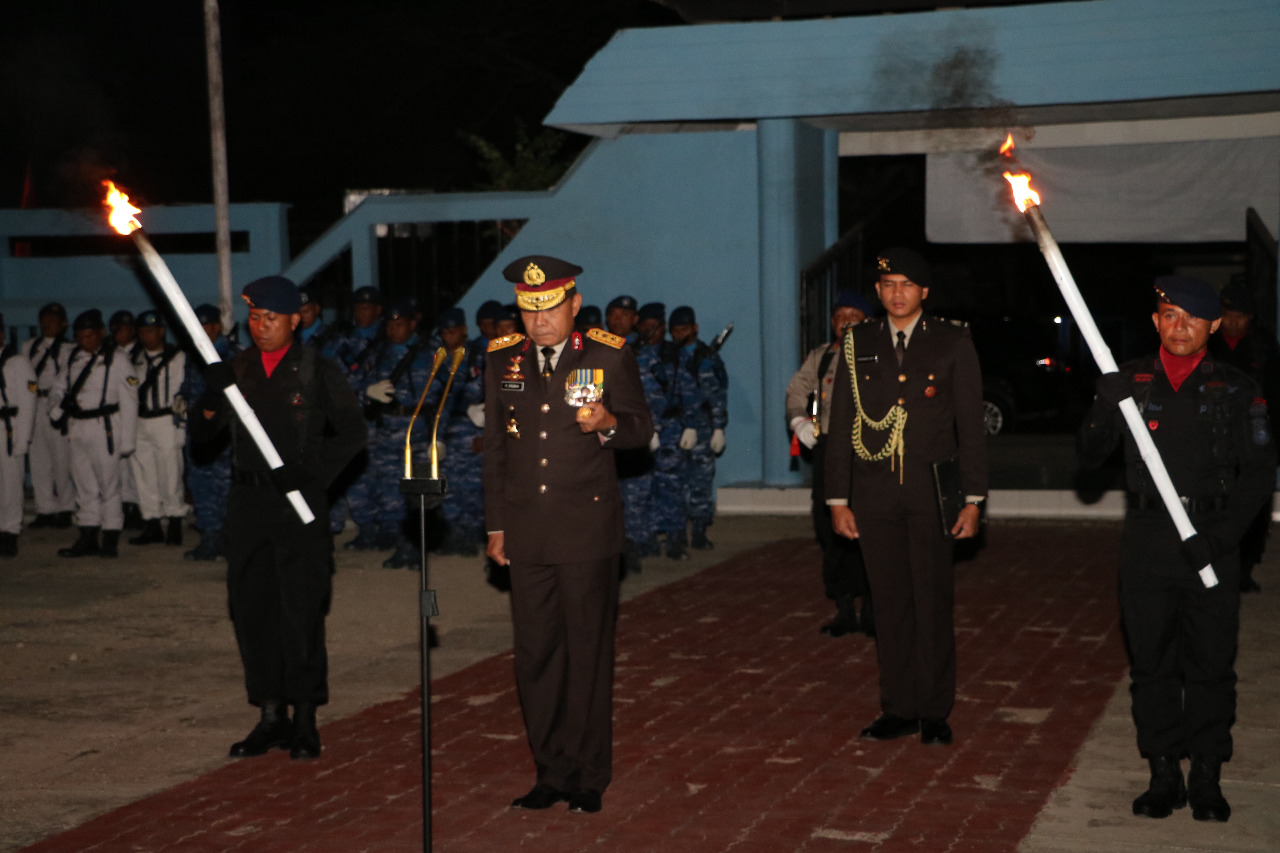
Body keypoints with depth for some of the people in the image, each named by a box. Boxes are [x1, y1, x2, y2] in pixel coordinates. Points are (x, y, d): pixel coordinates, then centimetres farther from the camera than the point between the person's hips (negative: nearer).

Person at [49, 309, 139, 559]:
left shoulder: (115, 358, -3)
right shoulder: (73, 359, 14)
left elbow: (128, 400, -5)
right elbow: (59, 386, 22)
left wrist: (126, 440, -9)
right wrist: (58, 403, -4)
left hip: (104, 428, -6)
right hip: (78, 428, 6)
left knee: (108, 482, -3)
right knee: (84, 483, 11)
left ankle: (111, 539, 5)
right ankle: (88, 538, 18)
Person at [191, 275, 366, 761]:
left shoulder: (317, 373, 1)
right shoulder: (235, 371, 12)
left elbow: (353, 432, 0)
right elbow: (201, 433, 8)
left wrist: (313, 474, -12)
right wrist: (211, 399, -13)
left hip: (299, 503, -4)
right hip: (247, 502, 4)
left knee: (302, 610, -4)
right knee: (252, 608, 6)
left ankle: (305, 719, 5)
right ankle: (271, 716, 16)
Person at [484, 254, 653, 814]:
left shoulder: (609, 356, -2)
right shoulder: (503, 359, 8)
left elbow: (641, 429, 4)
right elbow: (495, 447, 14)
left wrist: (608, 423, -19)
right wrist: (496, 526, 12)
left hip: (587, 529, -3)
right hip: (527, 532, 3)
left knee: (588, 653, 3)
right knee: (535, 656, 7)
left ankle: (589, 777, 14)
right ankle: (552, 772, 19)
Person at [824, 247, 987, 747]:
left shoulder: (953, 343, 3)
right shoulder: (857, 345, 8)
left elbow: (970, 424, 2)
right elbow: (841, 425, 9)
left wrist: (973, 500, -3)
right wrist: (838, 499, 4)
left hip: (931, 492, -2)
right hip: (875, 494, 2)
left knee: (933, 602, 1)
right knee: (890, 603, 6)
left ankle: (935, 711, 11)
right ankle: (899, 709, 14)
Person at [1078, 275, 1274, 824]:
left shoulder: (1236, 390, 3)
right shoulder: (1129, 383, 8)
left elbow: (1259, 473, 1)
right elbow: (1091, 457, 5)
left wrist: (1221, 537, -12)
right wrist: (1100, 414, -17)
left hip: (1211, 540, -1)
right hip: (1147, 539, 1)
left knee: (1211, 663, 3)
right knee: (1151, 661, 5)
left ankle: (1207, 777, 14)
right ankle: (1164, 774, 15)